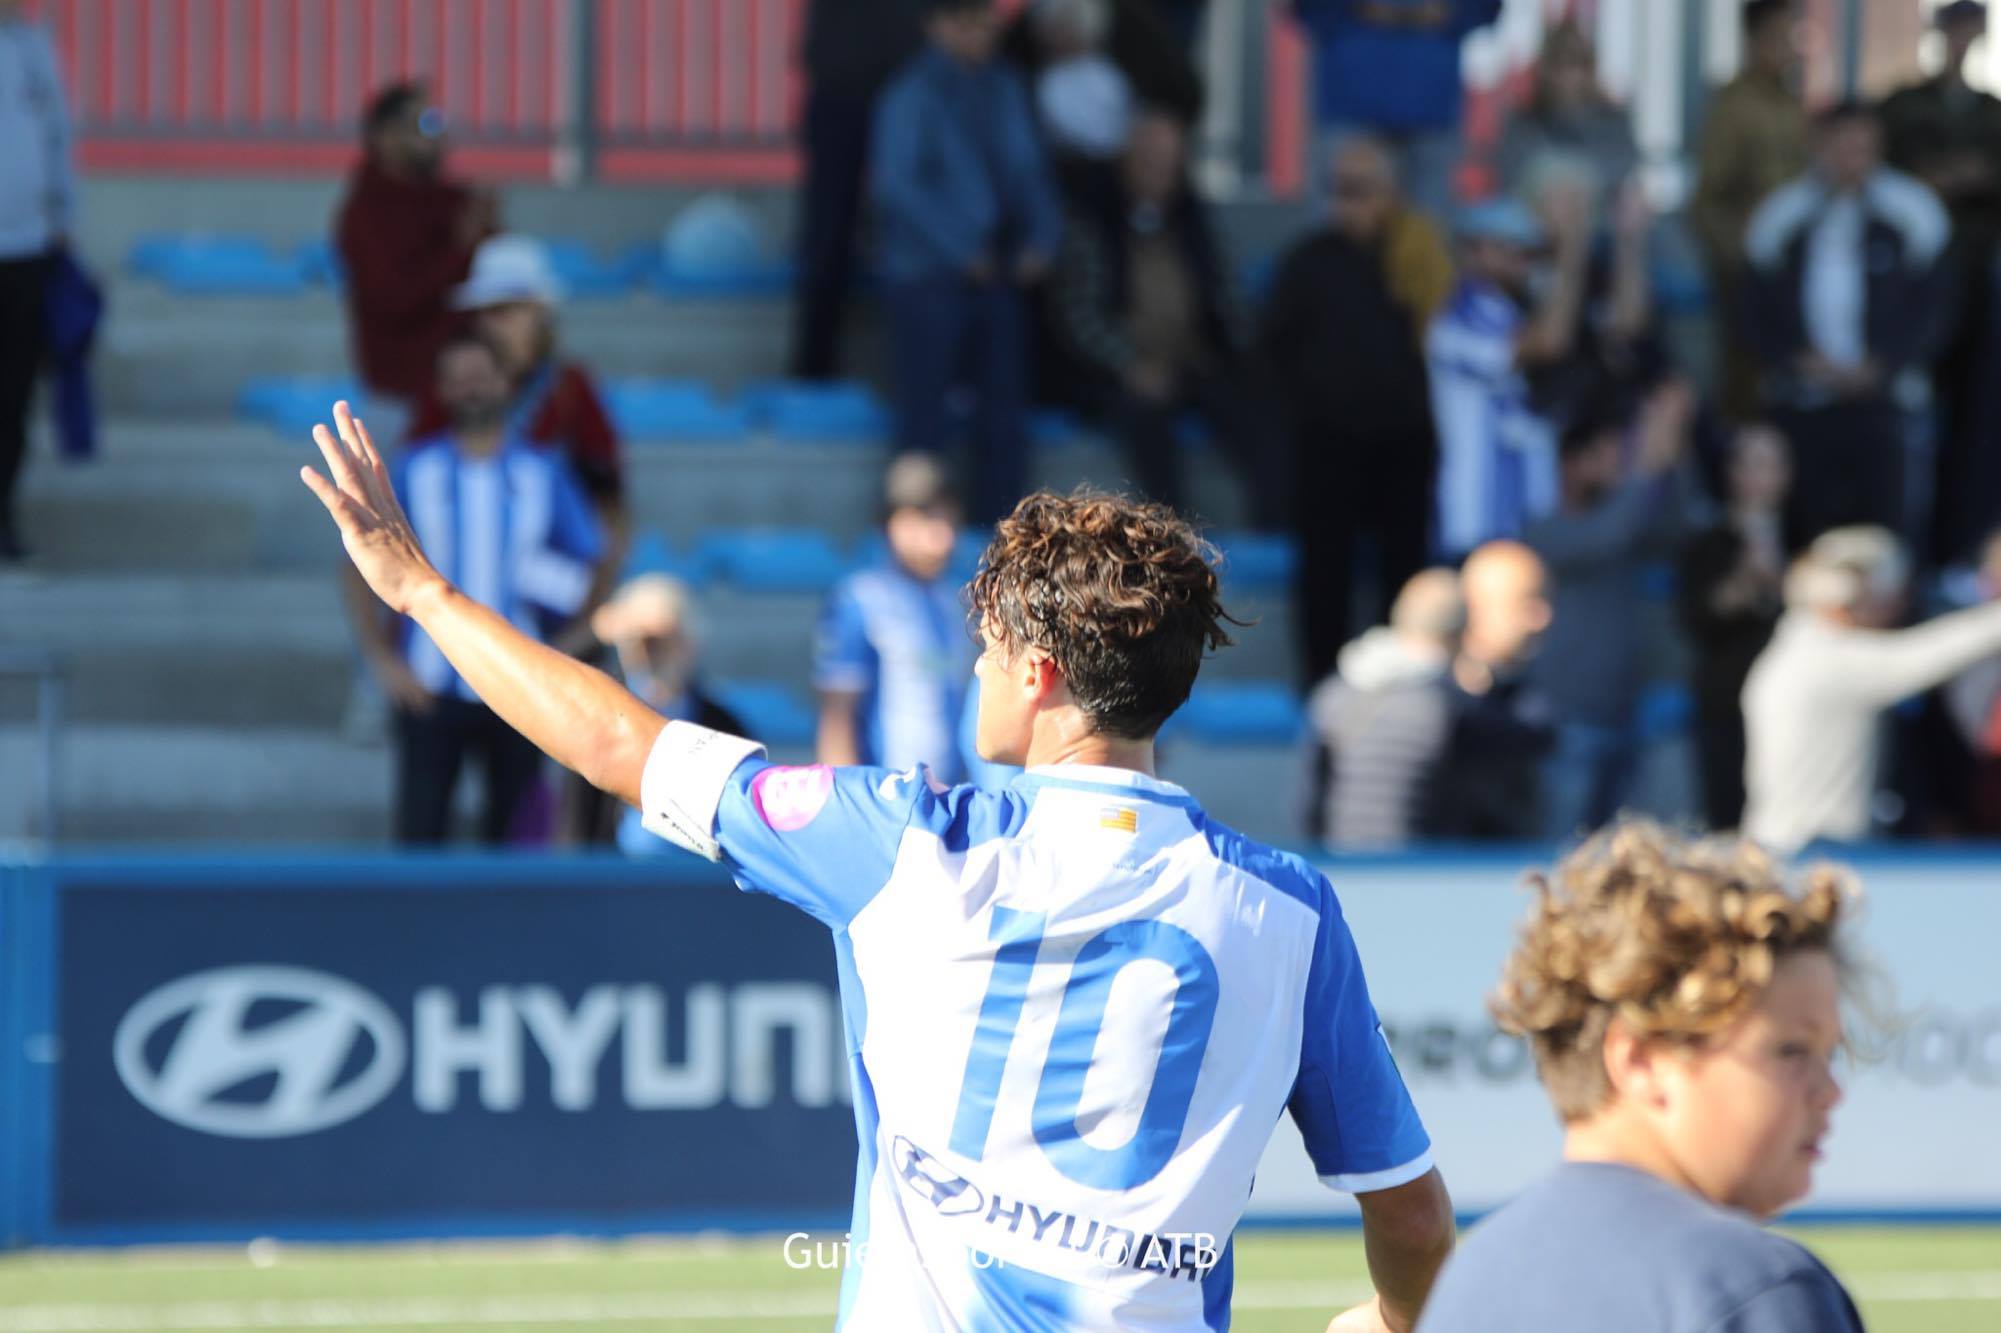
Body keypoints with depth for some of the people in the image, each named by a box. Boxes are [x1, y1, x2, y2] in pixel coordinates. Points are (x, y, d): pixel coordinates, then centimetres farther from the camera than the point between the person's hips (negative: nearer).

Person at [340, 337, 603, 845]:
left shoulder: (545, 474, 5)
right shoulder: (413, 470, 3)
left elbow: (590, 572, 9)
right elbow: (361, 568, 4)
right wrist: (382, 660, -5)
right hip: (431, 689, -1)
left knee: (511, 834, 5)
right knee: (420, 830, -7)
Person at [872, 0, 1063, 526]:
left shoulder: (1005, 90, 11)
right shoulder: (913, 96, -9)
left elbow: (1032, 172, 15)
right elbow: (898, 184, -15)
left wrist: (1042, 240, -2)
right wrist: (963, 252, -18)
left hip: (997, 279, 6)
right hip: (930, 280, -6)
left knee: (1005, 410, 7)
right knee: (926, 410, -4)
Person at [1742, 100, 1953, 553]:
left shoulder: (1912, 214, 1)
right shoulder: (1782, 218, 6)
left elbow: (1934, 306, 2)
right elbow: (1758, 308, 9)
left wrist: (1879, 368, -9)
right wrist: (1800, 362, -7)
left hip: (1884, 395, -2)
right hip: (1802, 404, 2)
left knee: (1889, 522, -11)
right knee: (1810, 528, 1)